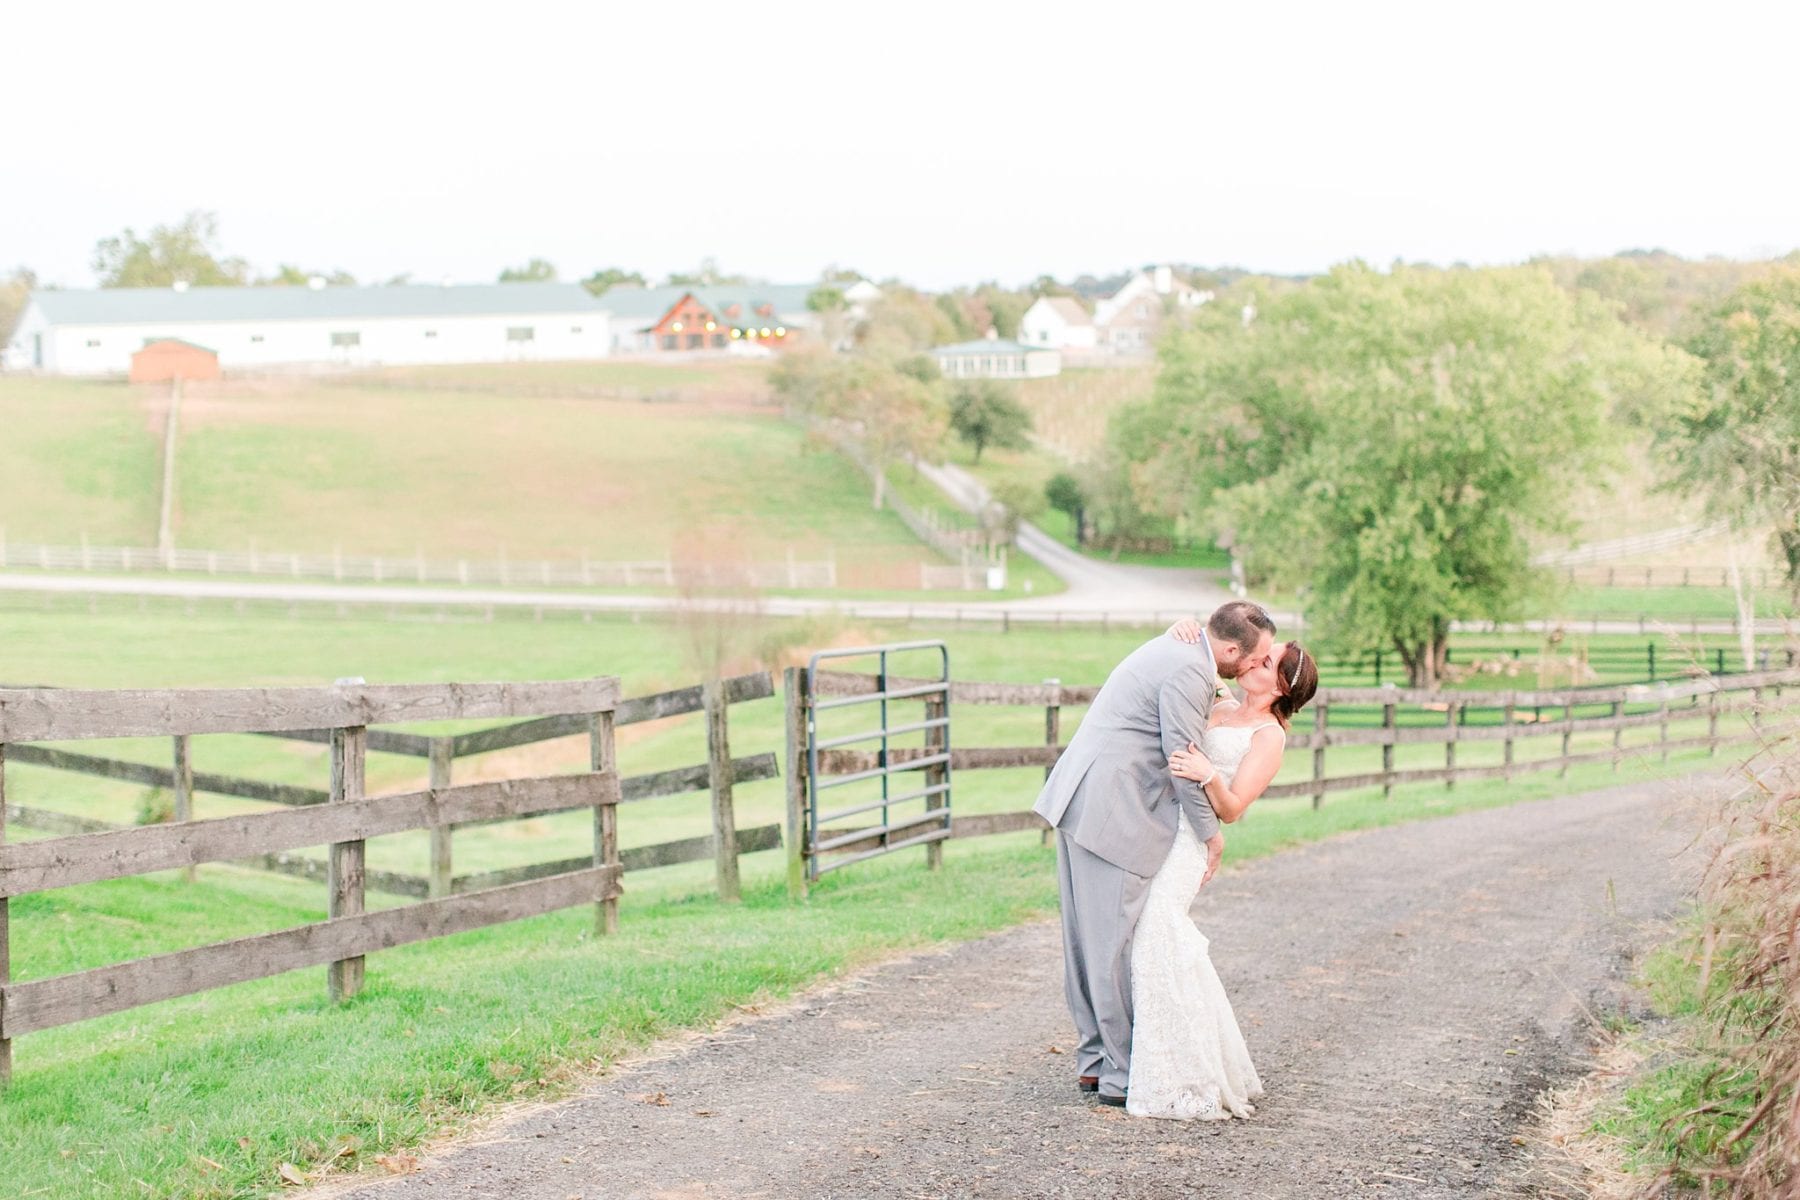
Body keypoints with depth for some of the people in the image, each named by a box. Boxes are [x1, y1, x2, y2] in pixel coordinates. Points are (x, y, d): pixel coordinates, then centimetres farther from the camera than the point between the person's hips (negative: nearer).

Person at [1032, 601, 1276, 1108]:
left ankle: (1095, 1058, 22)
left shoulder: (1178, 647, 16)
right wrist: (1211, 832, -3)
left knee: (1088, 939, 14)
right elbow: (1183, 761, -13)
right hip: (1111, 814, -11)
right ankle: (1123, 1076, 2)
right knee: (1115, 943, -4)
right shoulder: (1189, 671, -16)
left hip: (1076, 801, 11)